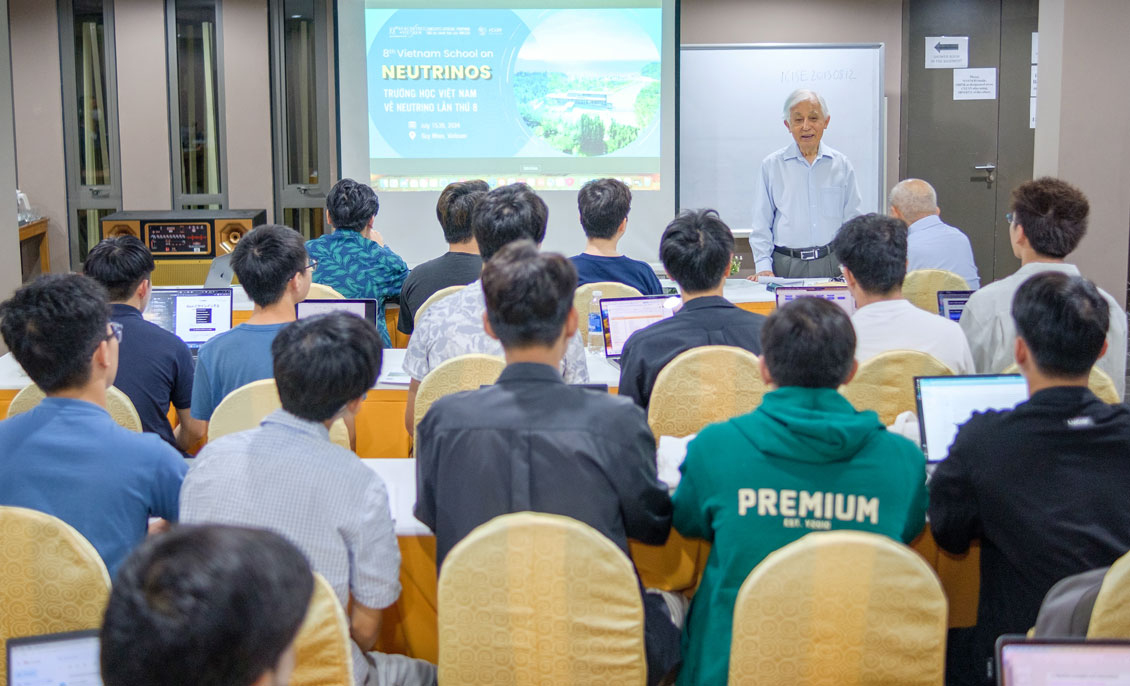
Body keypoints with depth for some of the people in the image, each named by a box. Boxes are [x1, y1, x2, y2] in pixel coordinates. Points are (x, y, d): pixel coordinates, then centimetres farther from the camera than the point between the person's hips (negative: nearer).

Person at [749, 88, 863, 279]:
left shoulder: (841, 165, 12)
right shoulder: (771, 165, 7)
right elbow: (761, 224, 7)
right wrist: (764, 266, -5)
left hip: (831, 263, 1)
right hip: (786, 264, -1)